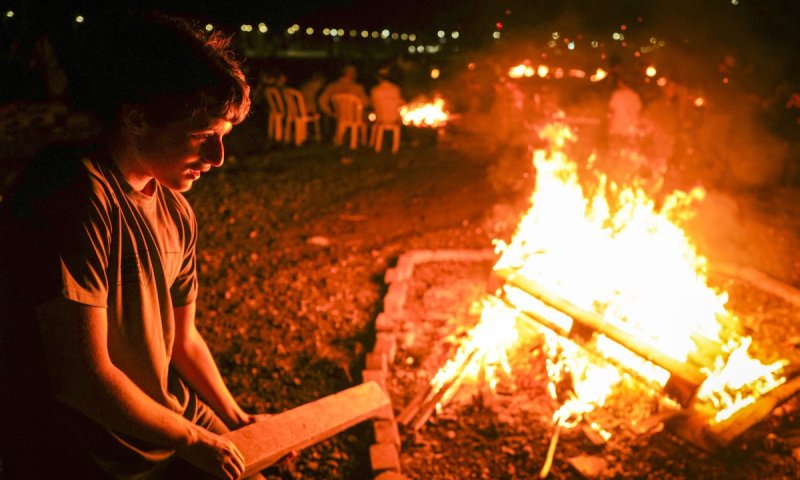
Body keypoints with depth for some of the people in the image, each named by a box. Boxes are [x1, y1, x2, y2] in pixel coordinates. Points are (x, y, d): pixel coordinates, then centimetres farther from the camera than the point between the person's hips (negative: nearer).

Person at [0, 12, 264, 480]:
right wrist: (192, 439, -13)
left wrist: (235, 419, 11)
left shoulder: (176, 212, 1)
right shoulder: (73, 196, -24)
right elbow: (81, 377, -25)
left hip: (170, 429, 7)